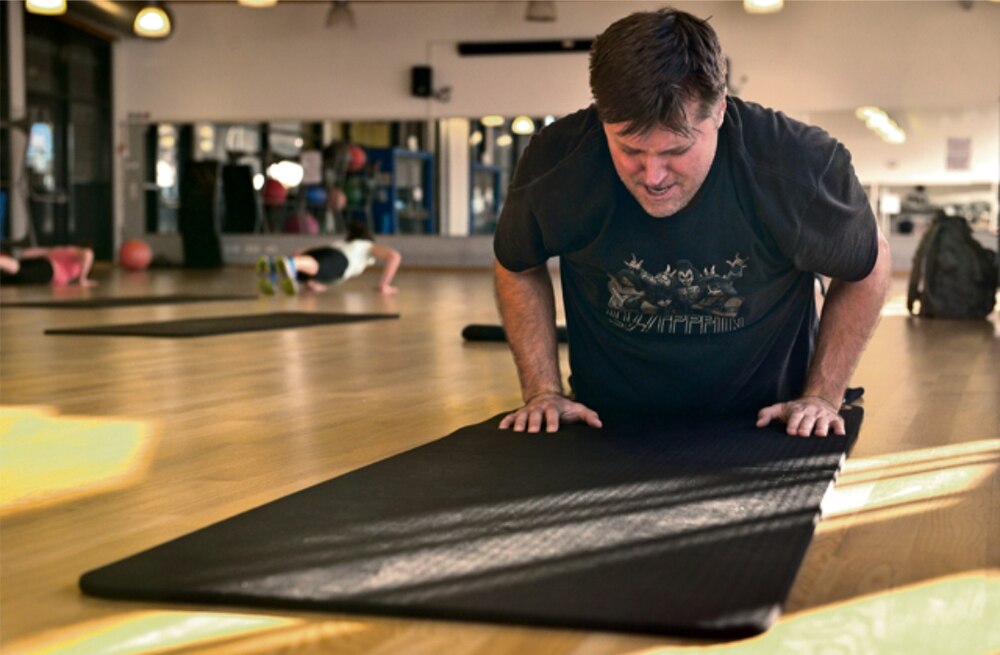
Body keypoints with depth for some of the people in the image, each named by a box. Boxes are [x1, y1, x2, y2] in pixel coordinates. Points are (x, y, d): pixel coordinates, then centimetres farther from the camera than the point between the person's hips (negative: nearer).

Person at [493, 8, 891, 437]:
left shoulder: (800, 167, -22)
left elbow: (866, 265, -1)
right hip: (608, 427, 2)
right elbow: (519, 268, 2)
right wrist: (544, 392, -2)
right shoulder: (556, 162, -20)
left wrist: (822, 398, -3)